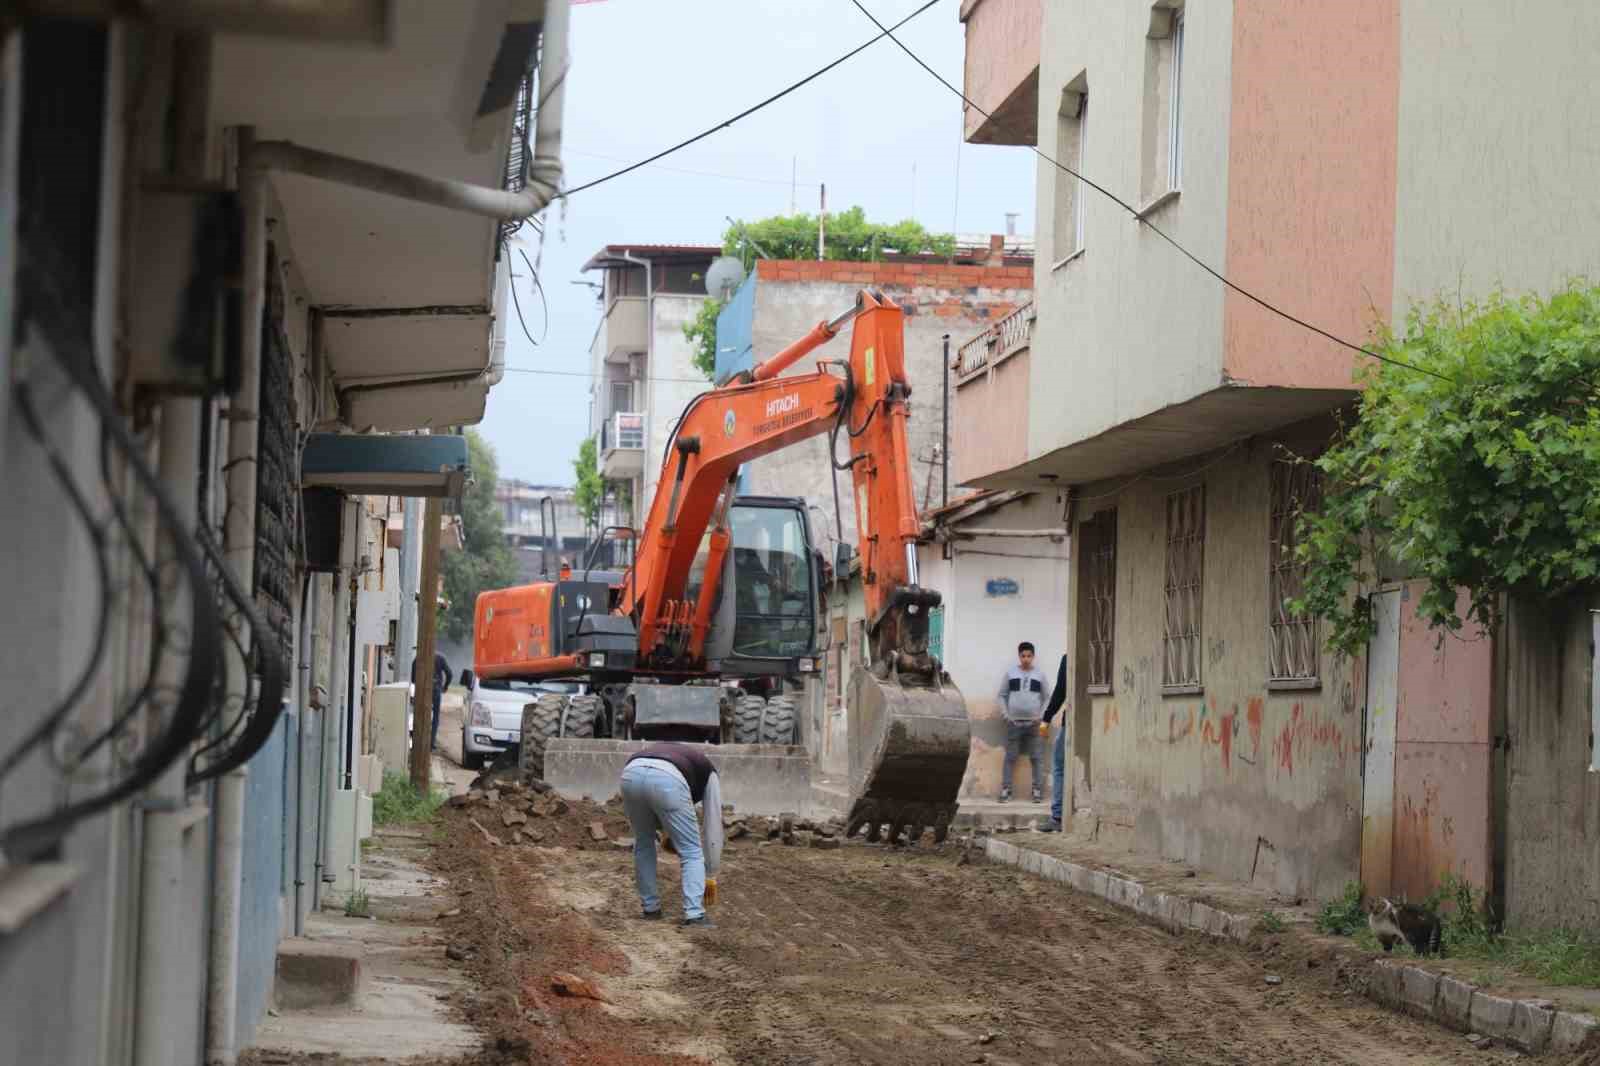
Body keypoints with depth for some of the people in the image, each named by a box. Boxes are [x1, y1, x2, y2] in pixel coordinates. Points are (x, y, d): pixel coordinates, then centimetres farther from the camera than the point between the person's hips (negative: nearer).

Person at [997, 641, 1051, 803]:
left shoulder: (1040, 674, 6)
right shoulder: (1010, 673, 7)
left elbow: (1047, 698, 9)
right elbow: (1002, 695, 10)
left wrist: (1041, 716, -2)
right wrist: (1006, 715, -1)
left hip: (1033, 722, 0)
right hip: (1014, 722, 0)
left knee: (1036, 757, -2)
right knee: (1010, 757, 1)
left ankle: (1037, 790, 1)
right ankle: (1005, 789, 3)